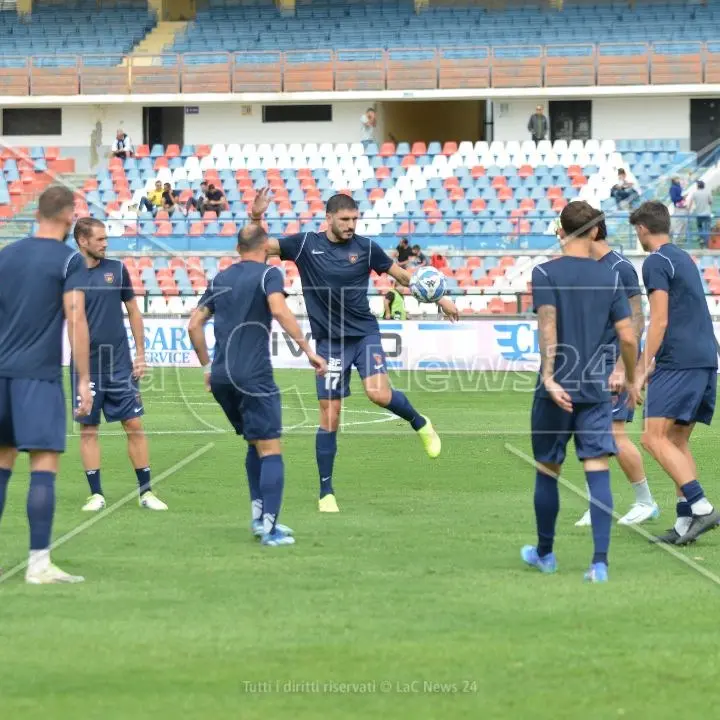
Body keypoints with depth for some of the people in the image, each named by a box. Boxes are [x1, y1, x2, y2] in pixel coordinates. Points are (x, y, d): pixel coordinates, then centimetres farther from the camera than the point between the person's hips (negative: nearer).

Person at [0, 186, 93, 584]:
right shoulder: (69, 260, -5)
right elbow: (76, 320, -11)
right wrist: (83, 381, -8)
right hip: (40, 374, -6)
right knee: (44, 465, -5)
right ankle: (38, 563, -9)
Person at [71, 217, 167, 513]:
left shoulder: (117, 270, 4)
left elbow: (133, 312, 10)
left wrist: (140, 354, 6)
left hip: (120, 364, 2)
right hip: (87, 365, -1)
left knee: (134, 425, 0)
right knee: (88, 429, 2)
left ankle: (145, 491, 8)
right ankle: (96, 494, 10)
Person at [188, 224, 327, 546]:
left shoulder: (220, 279, 16)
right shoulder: (268, 274, -2)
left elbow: (194, 324, 17)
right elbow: (279, 311, -20)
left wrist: (207, 366, 25)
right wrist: (308, 350, -20)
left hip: (221, 376, 7)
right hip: (253, 375, -7)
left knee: (256, 444, 21)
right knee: (270, 449, -4)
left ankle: (259, 515, 19)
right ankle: (269, 527, -12)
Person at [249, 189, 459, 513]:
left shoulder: (365, 247, -2)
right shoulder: (306, 244, -3)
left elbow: (401, 275, 9)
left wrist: (438, 298, 11)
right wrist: (256, 218, -22)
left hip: (364, 332, 0)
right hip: (330, 341, 0)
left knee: (379, 393, -23)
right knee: (329, 414, -2)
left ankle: (420, 424, 9)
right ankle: (326, 492, 8)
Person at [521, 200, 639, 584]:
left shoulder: (545, 273, -4)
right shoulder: (610, 277, 4)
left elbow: (548, 325, -17)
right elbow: (628, 338, 2)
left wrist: (550, 378, -23)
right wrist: (630, 381, 17)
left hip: (556, 389, -2)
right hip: (596, 389, 2)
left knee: (547, 471, 14)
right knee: (597, 472, -4)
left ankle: (544, 553, 28)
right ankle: (600, 562, -14)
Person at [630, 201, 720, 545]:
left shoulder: (656, 262, -6)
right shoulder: (684, 258, 21)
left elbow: (660, 321, -13)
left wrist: (642, 370, -12)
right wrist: (652, 362, 34)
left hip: (679, 362, -9)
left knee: (654, 438, -12)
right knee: (677, 441, 11)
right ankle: (685, 522, 4)